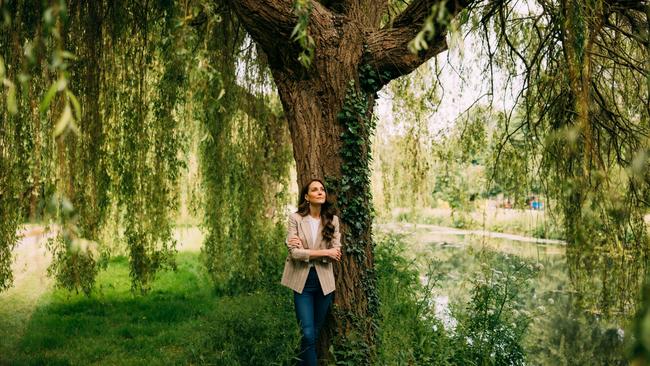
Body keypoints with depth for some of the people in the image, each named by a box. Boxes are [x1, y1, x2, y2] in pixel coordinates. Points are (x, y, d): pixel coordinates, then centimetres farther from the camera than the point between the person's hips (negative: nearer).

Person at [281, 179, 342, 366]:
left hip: (324, 282, 3)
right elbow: (294, 252, -14)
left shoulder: (333, 220, 2)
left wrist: (306, 249, -13)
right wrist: (324, 252, -14)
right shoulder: (295, 218, -5)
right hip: (302, 281, -2)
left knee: (316, 333, 12)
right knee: (307, 334, -6)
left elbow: (335, 254, -5)